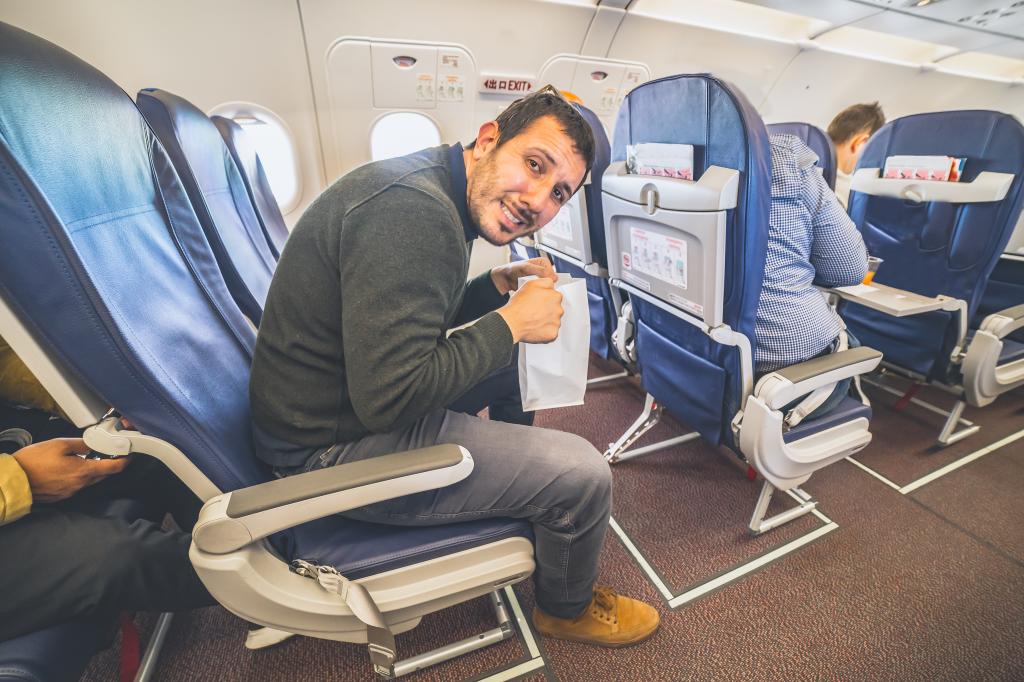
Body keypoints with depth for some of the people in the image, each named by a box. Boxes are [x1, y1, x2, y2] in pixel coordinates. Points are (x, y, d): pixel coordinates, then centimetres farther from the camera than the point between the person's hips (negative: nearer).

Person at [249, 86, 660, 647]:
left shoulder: (428, 185, 5)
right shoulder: (412, 210, -27)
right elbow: (389, 399, -31)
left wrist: (498, 286, 0)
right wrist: (512, 322, -21)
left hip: (354, 396, 10)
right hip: (333, 449, -10)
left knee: (506, 357, 20)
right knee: (584, 473, -9)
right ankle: (567, 608, 25)